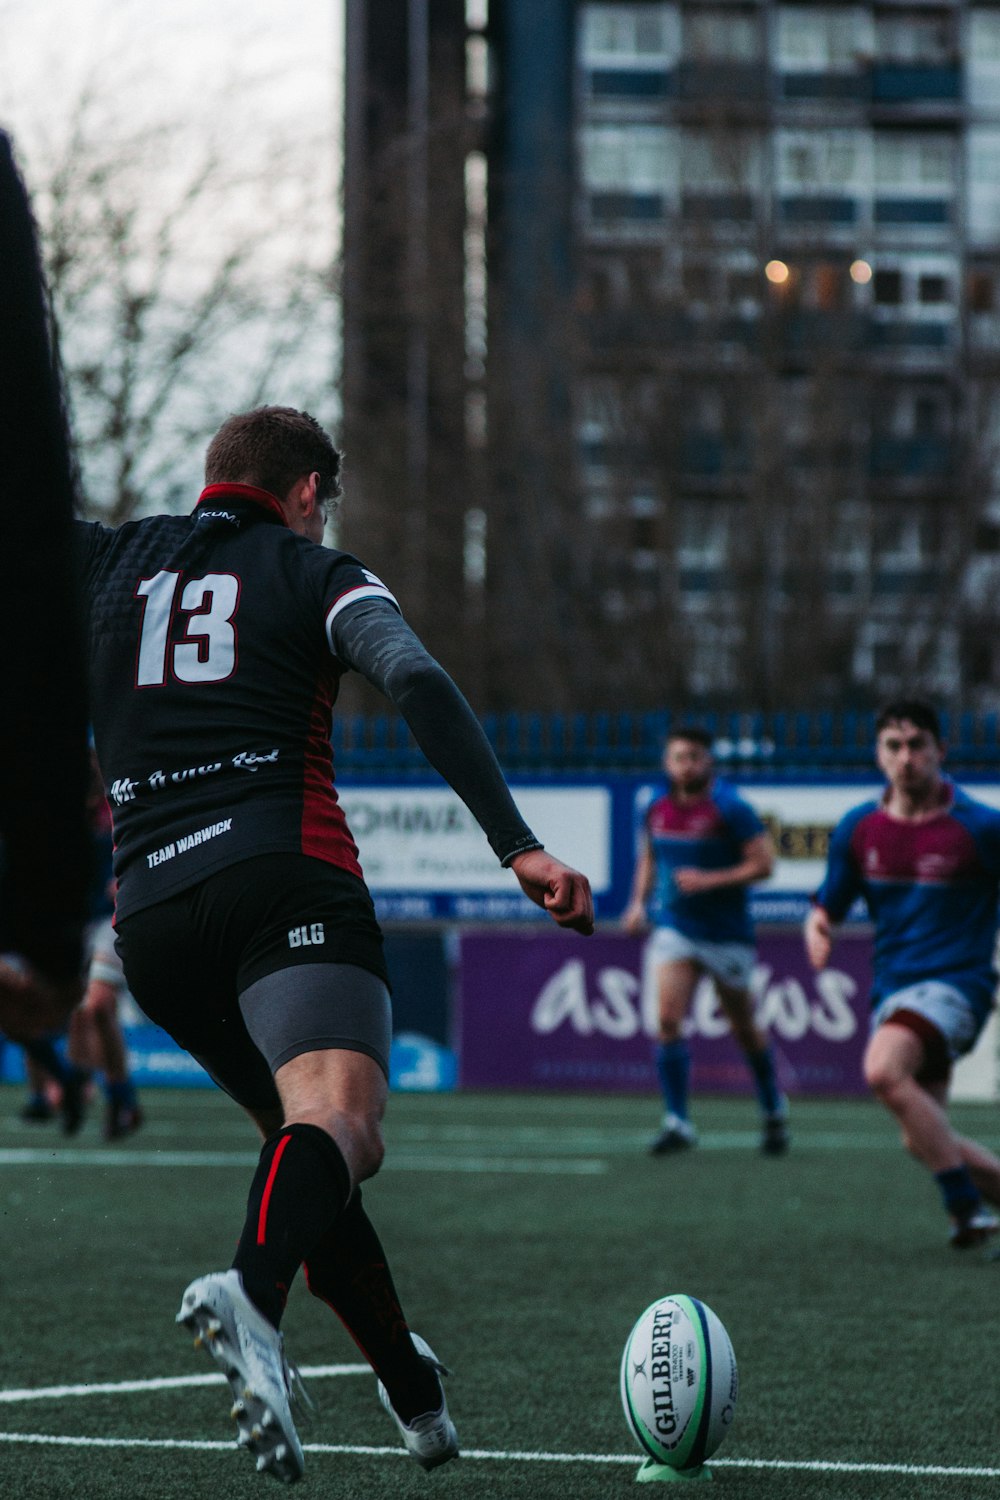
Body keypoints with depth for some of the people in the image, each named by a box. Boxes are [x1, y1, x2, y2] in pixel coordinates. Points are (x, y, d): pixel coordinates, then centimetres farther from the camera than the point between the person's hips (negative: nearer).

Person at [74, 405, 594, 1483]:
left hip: (150, 916, 5)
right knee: (337, 1119, -23)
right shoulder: (317, 576, 12)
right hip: (286, 881, -5)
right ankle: (252, 1293, -54)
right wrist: (517, 845, -13)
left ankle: (415, 1396, 20)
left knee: (316, 1140, 20)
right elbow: (419, 685, -6)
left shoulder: (107, 563, 22)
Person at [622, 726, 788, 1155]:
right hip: (674, 928, 3)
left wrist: (710, 880, -22)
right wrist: (639, 902, 8)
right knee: (669, 1019, -15)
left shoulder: (730, 810, -12)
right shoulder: (657, 810, 4)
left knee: (744, 1029, 9)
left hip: (727, 934, -3)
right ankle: (677, 1123, -12)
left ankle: (774, 1111, 32)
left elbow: (763, 863, -13)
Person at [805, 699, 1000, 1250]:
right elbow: (829, 904, 14)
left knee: (883, 1069, -32)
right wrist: (817, 926, -10)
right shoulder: (858, 828, 6)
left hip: (955, 982, -6)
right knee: (924, 1139, 3)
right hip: (892, 990, 6)